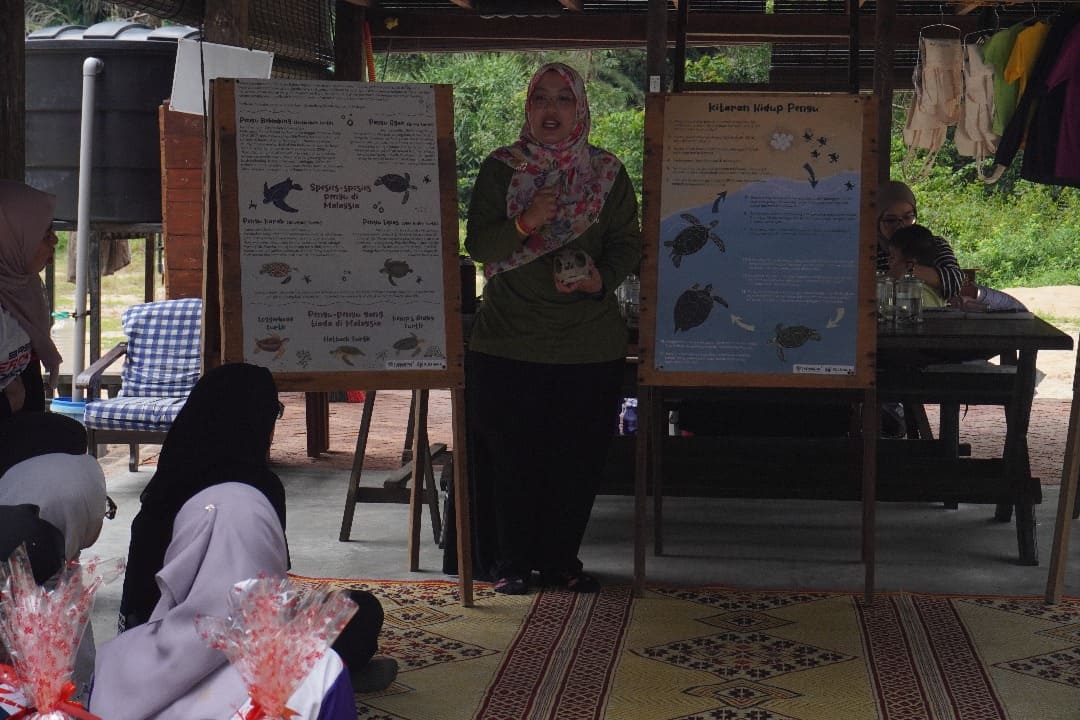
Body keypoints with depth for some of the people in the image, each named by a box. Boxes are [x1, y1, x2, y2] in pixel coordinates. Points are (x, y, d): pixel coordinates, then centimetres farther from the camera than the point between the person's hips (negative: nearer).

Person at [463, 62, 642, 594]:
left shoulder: (608, 173, 6)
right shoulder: (500, 168, 3)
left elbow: (627, 242, 5)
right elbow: (478, 243, -3)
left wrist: (602, 278, -16)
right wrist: (524, 224, -22)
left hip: (590, 344, 1)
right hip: (508, 340, -1)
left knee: (577, 456, 5)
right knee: (510, 454, 1)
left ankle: (561, 558, 20)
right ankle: (510, 561, 15)